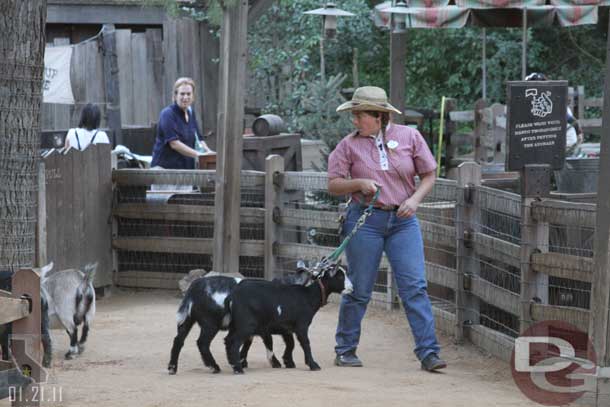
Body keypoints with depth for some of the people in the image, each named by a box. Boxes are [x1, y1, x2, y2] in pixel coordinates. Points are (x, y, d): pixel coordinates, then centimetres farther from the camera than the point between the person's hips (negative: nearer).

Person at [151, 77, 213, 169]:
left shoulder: (191, 113, 14)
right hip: (165, 166, -7)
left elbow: (198, 138, 22)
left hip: (187, 168, 7)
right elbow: (174, 143, -18)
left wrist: (208, 151, 1)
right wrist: (198, 154, -23)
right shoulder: (167, 114, -10)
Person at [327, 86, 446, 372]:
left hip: (403, 220, 0)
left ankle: (428, 353, -10)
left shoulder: (409, 137, 3)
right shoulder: (349, 145, 3)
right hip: (365, 220, 0)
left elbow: (429, 175, 8)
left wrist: (415, 199, -9)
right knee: (359, 289, 4)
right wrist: (359, 183, -15)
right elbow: (333, 185, 3)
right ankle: (345, 350, 19)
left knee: (415, 286, -8)